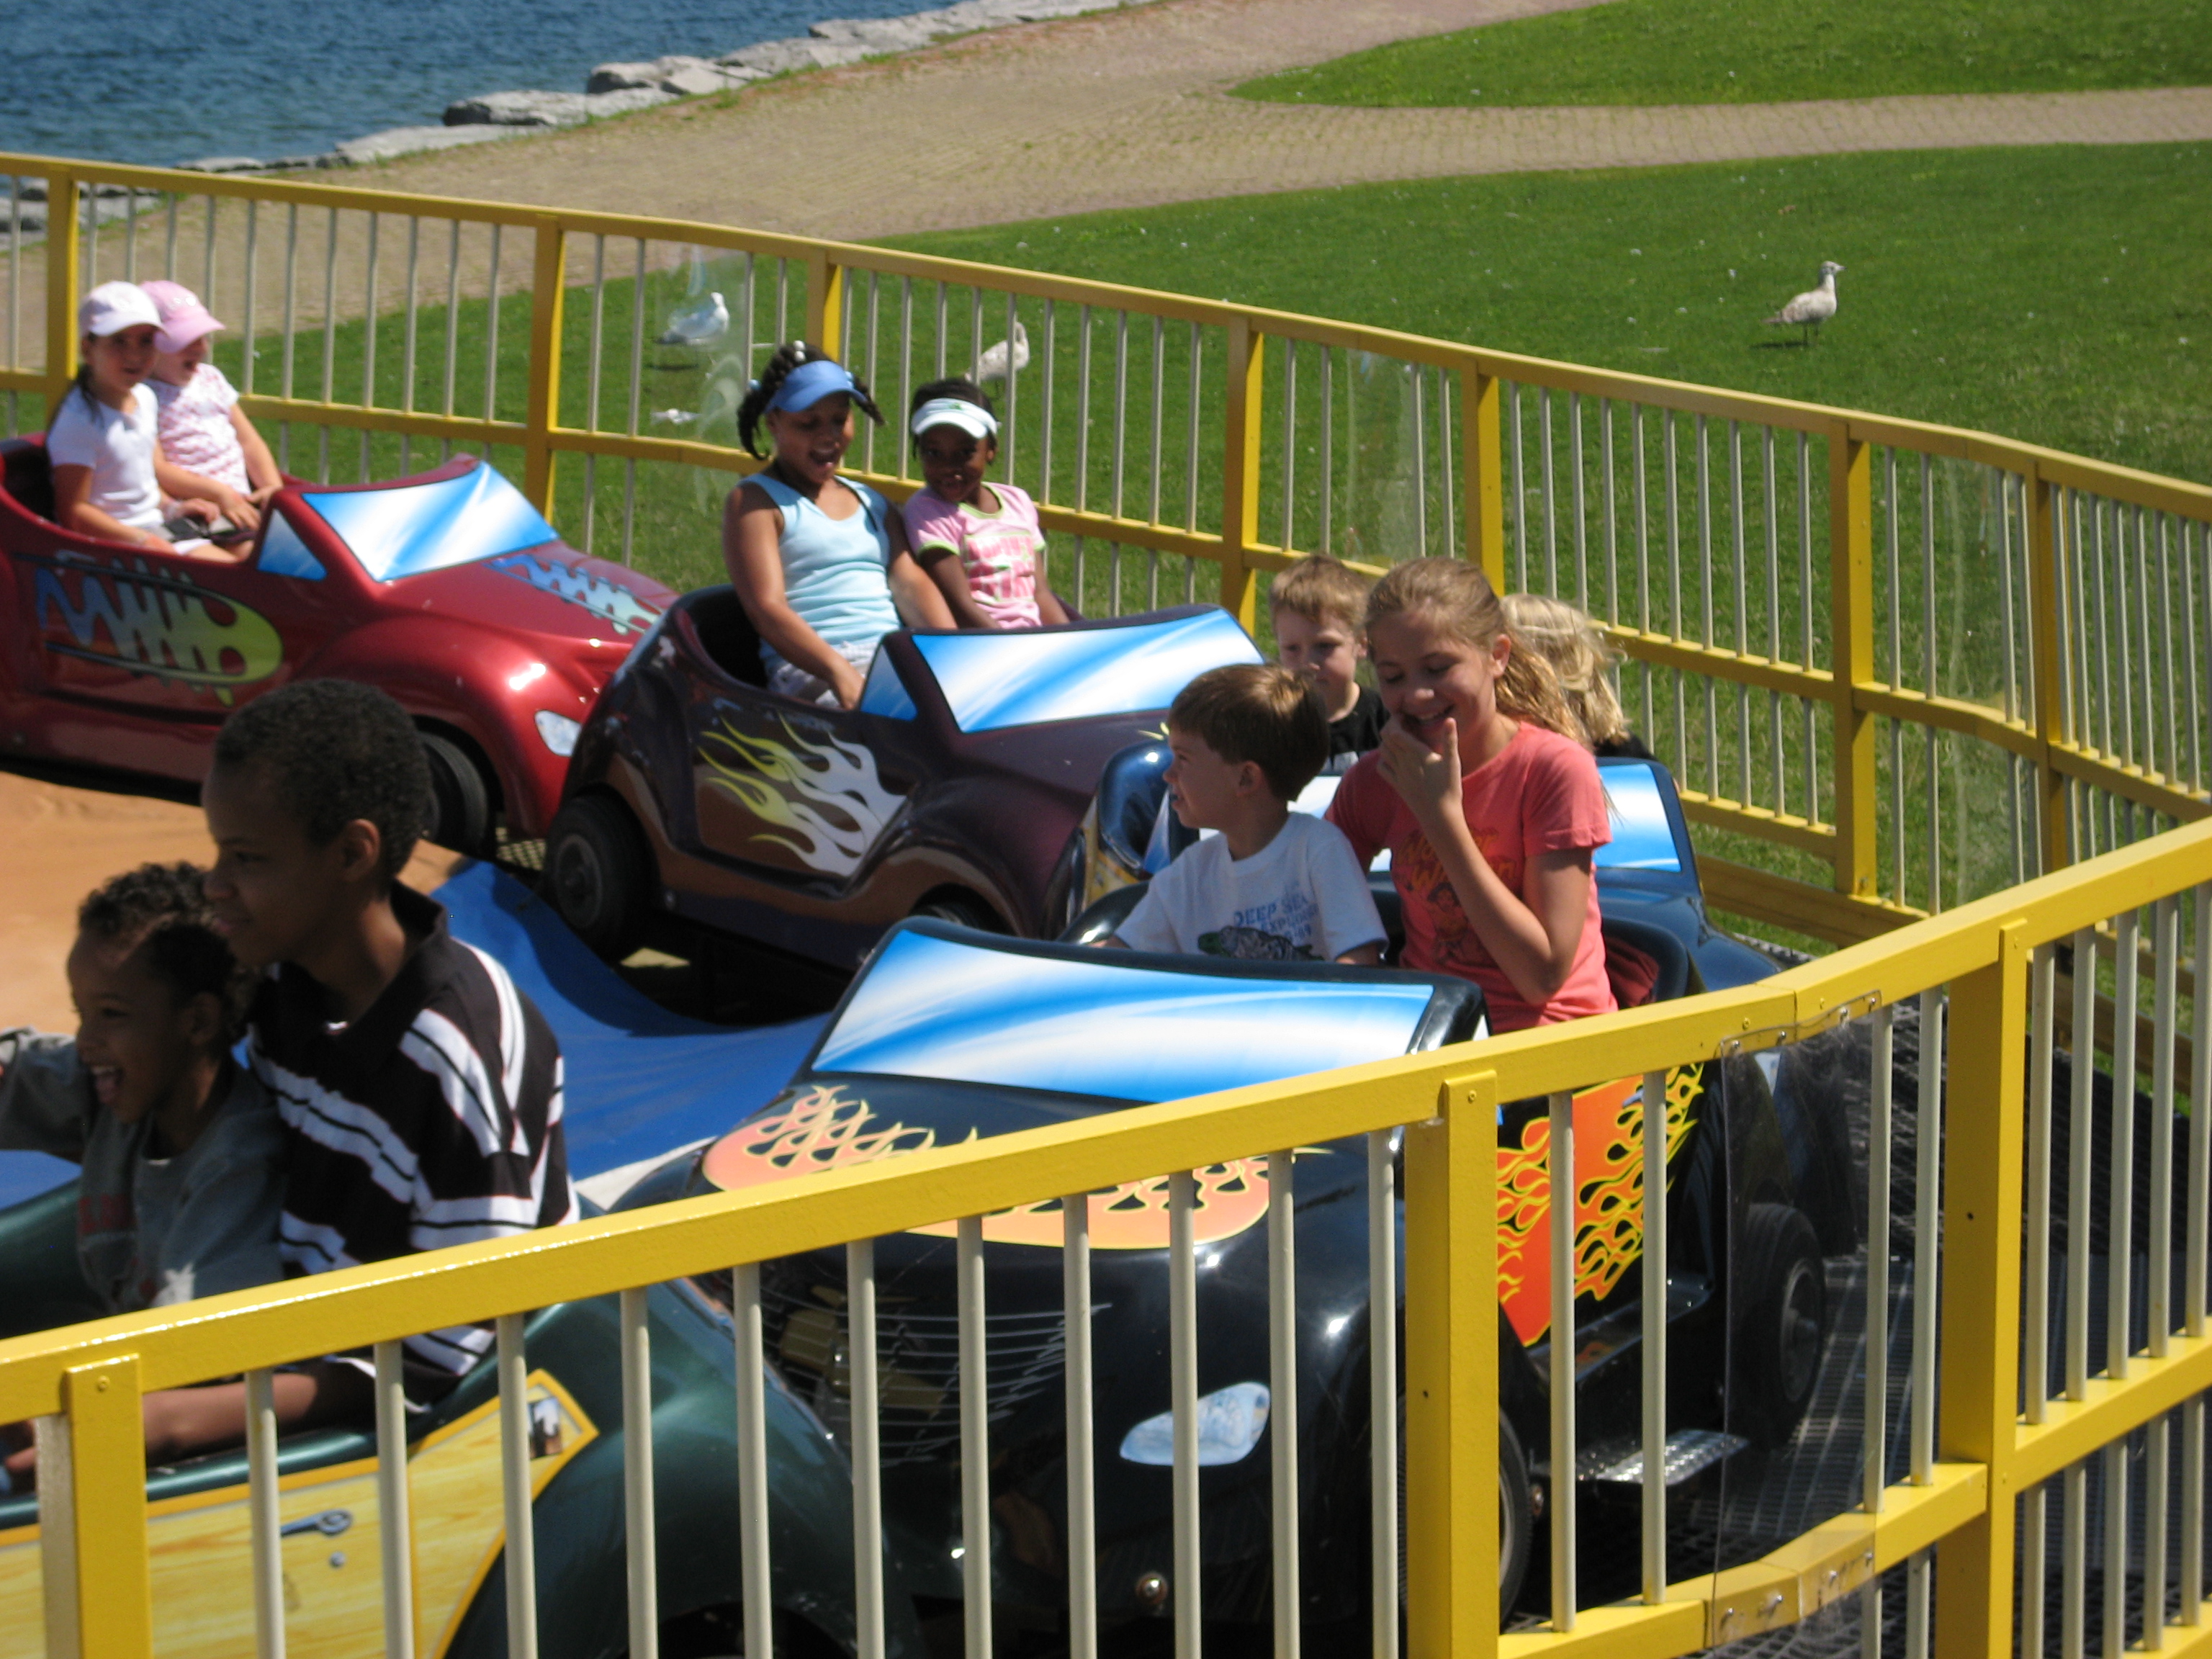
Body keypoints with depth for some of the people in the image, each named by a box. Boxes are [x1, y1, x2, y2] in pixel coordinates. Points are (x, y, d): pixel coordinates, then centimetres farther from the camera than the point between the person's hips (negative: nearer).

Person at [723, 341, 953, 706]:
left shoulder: (871, 502, 28)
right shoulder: (755, 501, 9)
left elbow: (911, 583, 13)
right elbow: (766, 608, -5)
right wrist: (839, 672, -23)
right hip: (809, 671, -6)